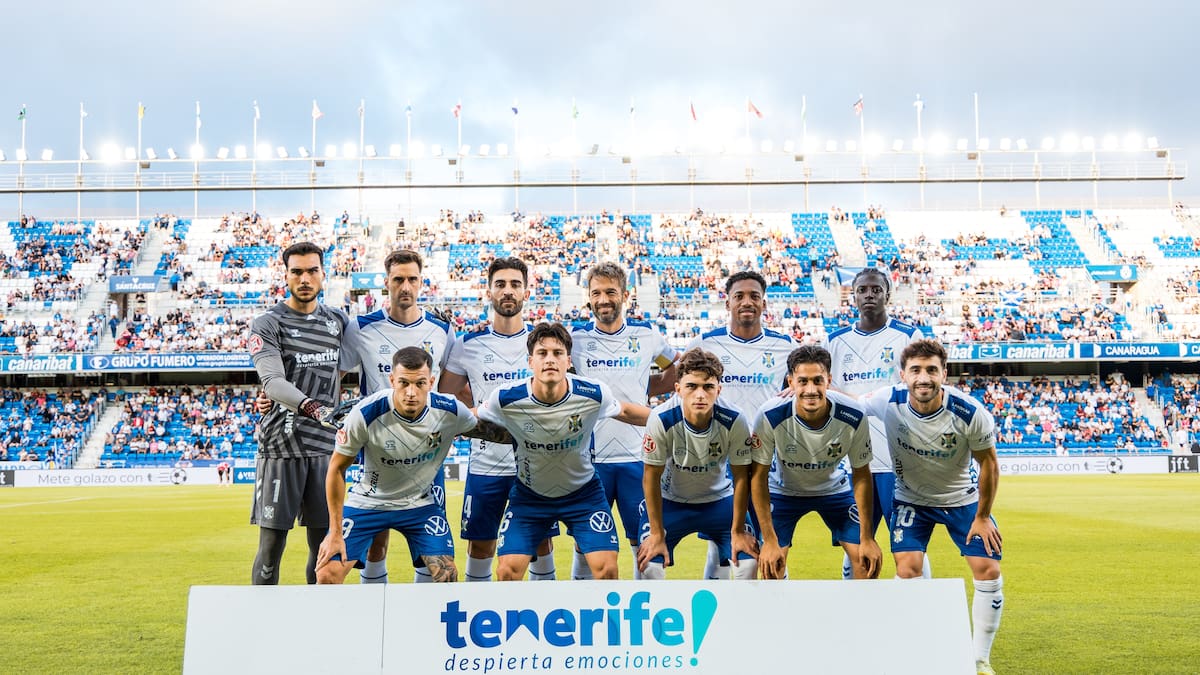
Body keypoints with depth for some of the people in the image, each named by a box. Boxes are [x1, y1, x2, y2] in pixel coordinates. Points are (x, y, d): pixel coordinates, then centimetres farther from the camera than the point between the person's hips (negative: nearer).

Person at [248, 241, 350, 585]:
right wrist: (312, 407, -34)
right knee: (272, 544, -1)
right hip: (281, 444, -4)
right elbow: (272, 382, -18)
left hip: (325, 444, 4)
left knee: (324, 543, 9)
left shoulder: (338, 321, 12)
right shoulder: (267, 325, -3)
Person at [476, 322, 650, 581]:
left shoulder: (593, 394, -23)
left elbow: (626, 412, -1)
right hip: (528, 495, 0)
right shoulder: (505, 399, -24)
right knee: (507, 571, -7)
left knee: (607, 570, -10)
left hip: (583, 491, 0)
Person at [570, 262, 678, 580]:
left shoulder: (647, 335, 5)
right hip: (589, 458, -1)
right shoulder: (575, 338, 2)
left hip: (637, 457, 1)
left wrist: (648, 391, 8)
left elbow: (678, 367, 21)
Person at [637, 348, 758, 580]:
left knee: (748, 561, -12)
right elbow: (651, 478, -17)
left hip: (720, 500, 1)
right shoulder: (662, 419, -29)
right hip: (671, 501, -1)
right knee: (650, 566, -17)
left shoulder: (735, 422, -26)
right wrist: (657, 535, -14)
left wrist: (738, 531, -7)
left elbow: (741, 478, -12)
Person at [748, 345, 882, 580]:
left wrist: (867, 538, -10)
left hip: (834, 488, 2)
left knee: (868, 560, -5)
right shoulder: (770, 416, -33)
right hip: (783, 489, -1)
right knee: (771, 564, -12)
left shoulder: (854, 417, -29)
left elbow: (861, 475, -12)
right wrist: (769, 540, -21)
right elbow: (759, 476, -20)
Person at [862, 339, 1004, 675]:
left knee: (989, 572, -6)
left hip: (963, 498, 0)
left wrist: (982, 517, -6)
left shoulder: (970, 413, -28)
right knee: (907, 571, -13)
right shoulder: (889, 402, -26)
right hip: (911, 498, 0)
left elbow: (988, 463, -12)